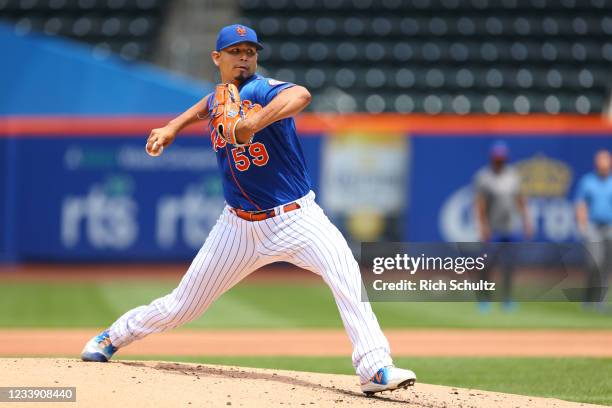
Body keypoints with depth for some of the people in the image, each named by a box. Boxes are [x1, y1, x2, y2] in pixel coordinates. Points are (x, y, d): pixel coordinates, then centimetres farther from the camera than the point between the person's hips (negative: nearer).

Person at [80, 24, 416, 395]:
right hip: (240, 226, 5)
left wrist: (253, 124, -54)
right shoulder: (217, 99, 3)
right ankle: (115, 336, 36)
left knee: (346, 272, -31)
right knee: (181, 307, 10)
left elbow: (301, 95, -42)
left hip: (296, 219, -5)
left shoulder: (260, 90, -17)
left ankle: (375, 368, -32)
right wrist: (173, 127, 19)